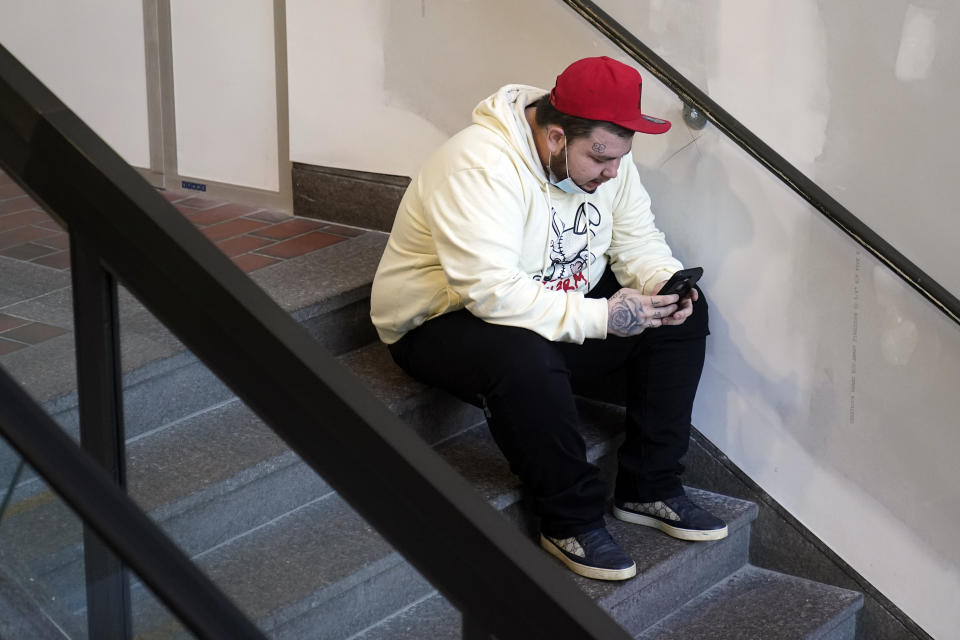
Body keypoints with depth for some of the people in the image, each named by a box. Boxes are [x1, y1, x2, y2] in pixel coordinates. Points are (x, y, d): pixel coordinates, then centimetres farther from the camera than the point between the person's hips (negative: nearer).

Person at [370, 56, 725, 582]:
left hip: (562, 306, 8)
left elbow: (638, 242, 5)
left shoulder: (604, 155, -5)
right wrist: (600, 317, -37)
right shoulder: (481, 165, -31)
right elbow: (492, 292, -37)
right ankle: (572, 519, -18)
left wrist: (664, 282, -19)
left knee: (683, 314, -6)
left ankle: (649, 488, 1)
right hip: (440, 321, -8)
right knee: (524, 359, -41)